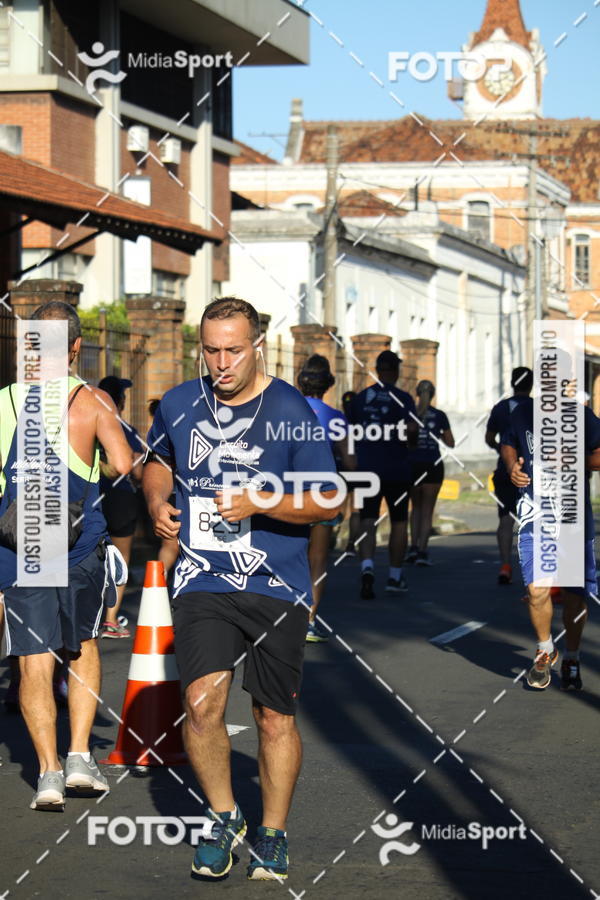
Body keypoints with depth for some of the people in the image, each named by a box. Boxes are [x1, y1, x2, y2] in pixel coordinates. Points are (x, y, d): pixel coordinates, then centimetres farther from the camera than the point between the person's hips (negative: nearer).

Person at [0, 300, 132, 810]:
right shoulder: (93, 402, -6)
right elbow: (127, 472, -13)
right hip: (82, 547, -1)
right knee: (84, 645, 20)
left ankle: (49, 772, -1)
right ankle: (79, 757, 12)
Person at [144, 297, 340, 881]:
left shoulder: (292, 412, -6)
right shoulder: (178, 404, 6)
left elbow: (329, 503, -3)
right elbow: (157, 460, 26)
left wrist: (259, 503, -16)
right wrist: (157, 501, 5)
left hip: (277, 589, -2)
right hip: (202, 584, 2)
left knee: (275, 717, 4)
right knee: (202, 701, -16)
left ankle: (272, 837, 23)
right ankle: (223, 817, 7)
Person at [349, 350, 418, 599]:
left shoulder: (360, 398, 5)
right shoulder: (403, 398, -6)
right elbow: (412, 430, -19)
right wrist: (410, 439, 3)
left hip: (366, 469, 2)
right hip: (397, 470, -2)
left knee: (368, 522, -2)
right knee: (399, 522, 13)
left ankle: (367, 568, -27)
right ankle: (395, 577, 19)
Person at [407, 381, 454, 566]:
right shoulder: (440, 415, -1)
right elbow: (450, 443, 5)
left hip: (412, 465, 1)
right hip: (433, 465, -1)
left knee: (416, 506, 18)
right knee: (427, 509, 5)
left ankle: (414, 546, 6)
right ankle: (422, 551, -5)